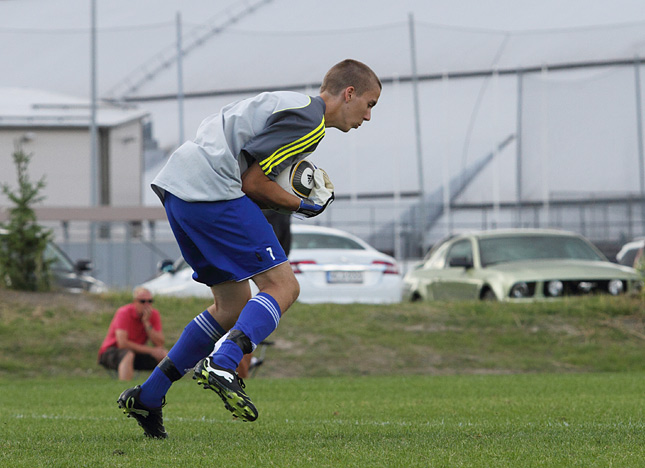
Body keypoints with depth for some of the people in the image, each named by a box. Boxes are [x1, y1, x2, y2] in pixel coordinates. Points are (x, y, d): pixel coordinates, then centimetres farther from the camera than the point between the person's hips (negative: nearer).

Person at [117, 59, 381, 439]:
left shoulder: (291, 105, 25)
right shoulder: (308, 121, -6)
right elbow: (253, 182, -10)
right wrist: (301, 207, 4)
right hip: (211, 190, -10)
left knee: (234, 305, 16)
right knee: (282, 286, -11)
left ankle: (147, 397, 15)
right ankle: (221, 365, -31)